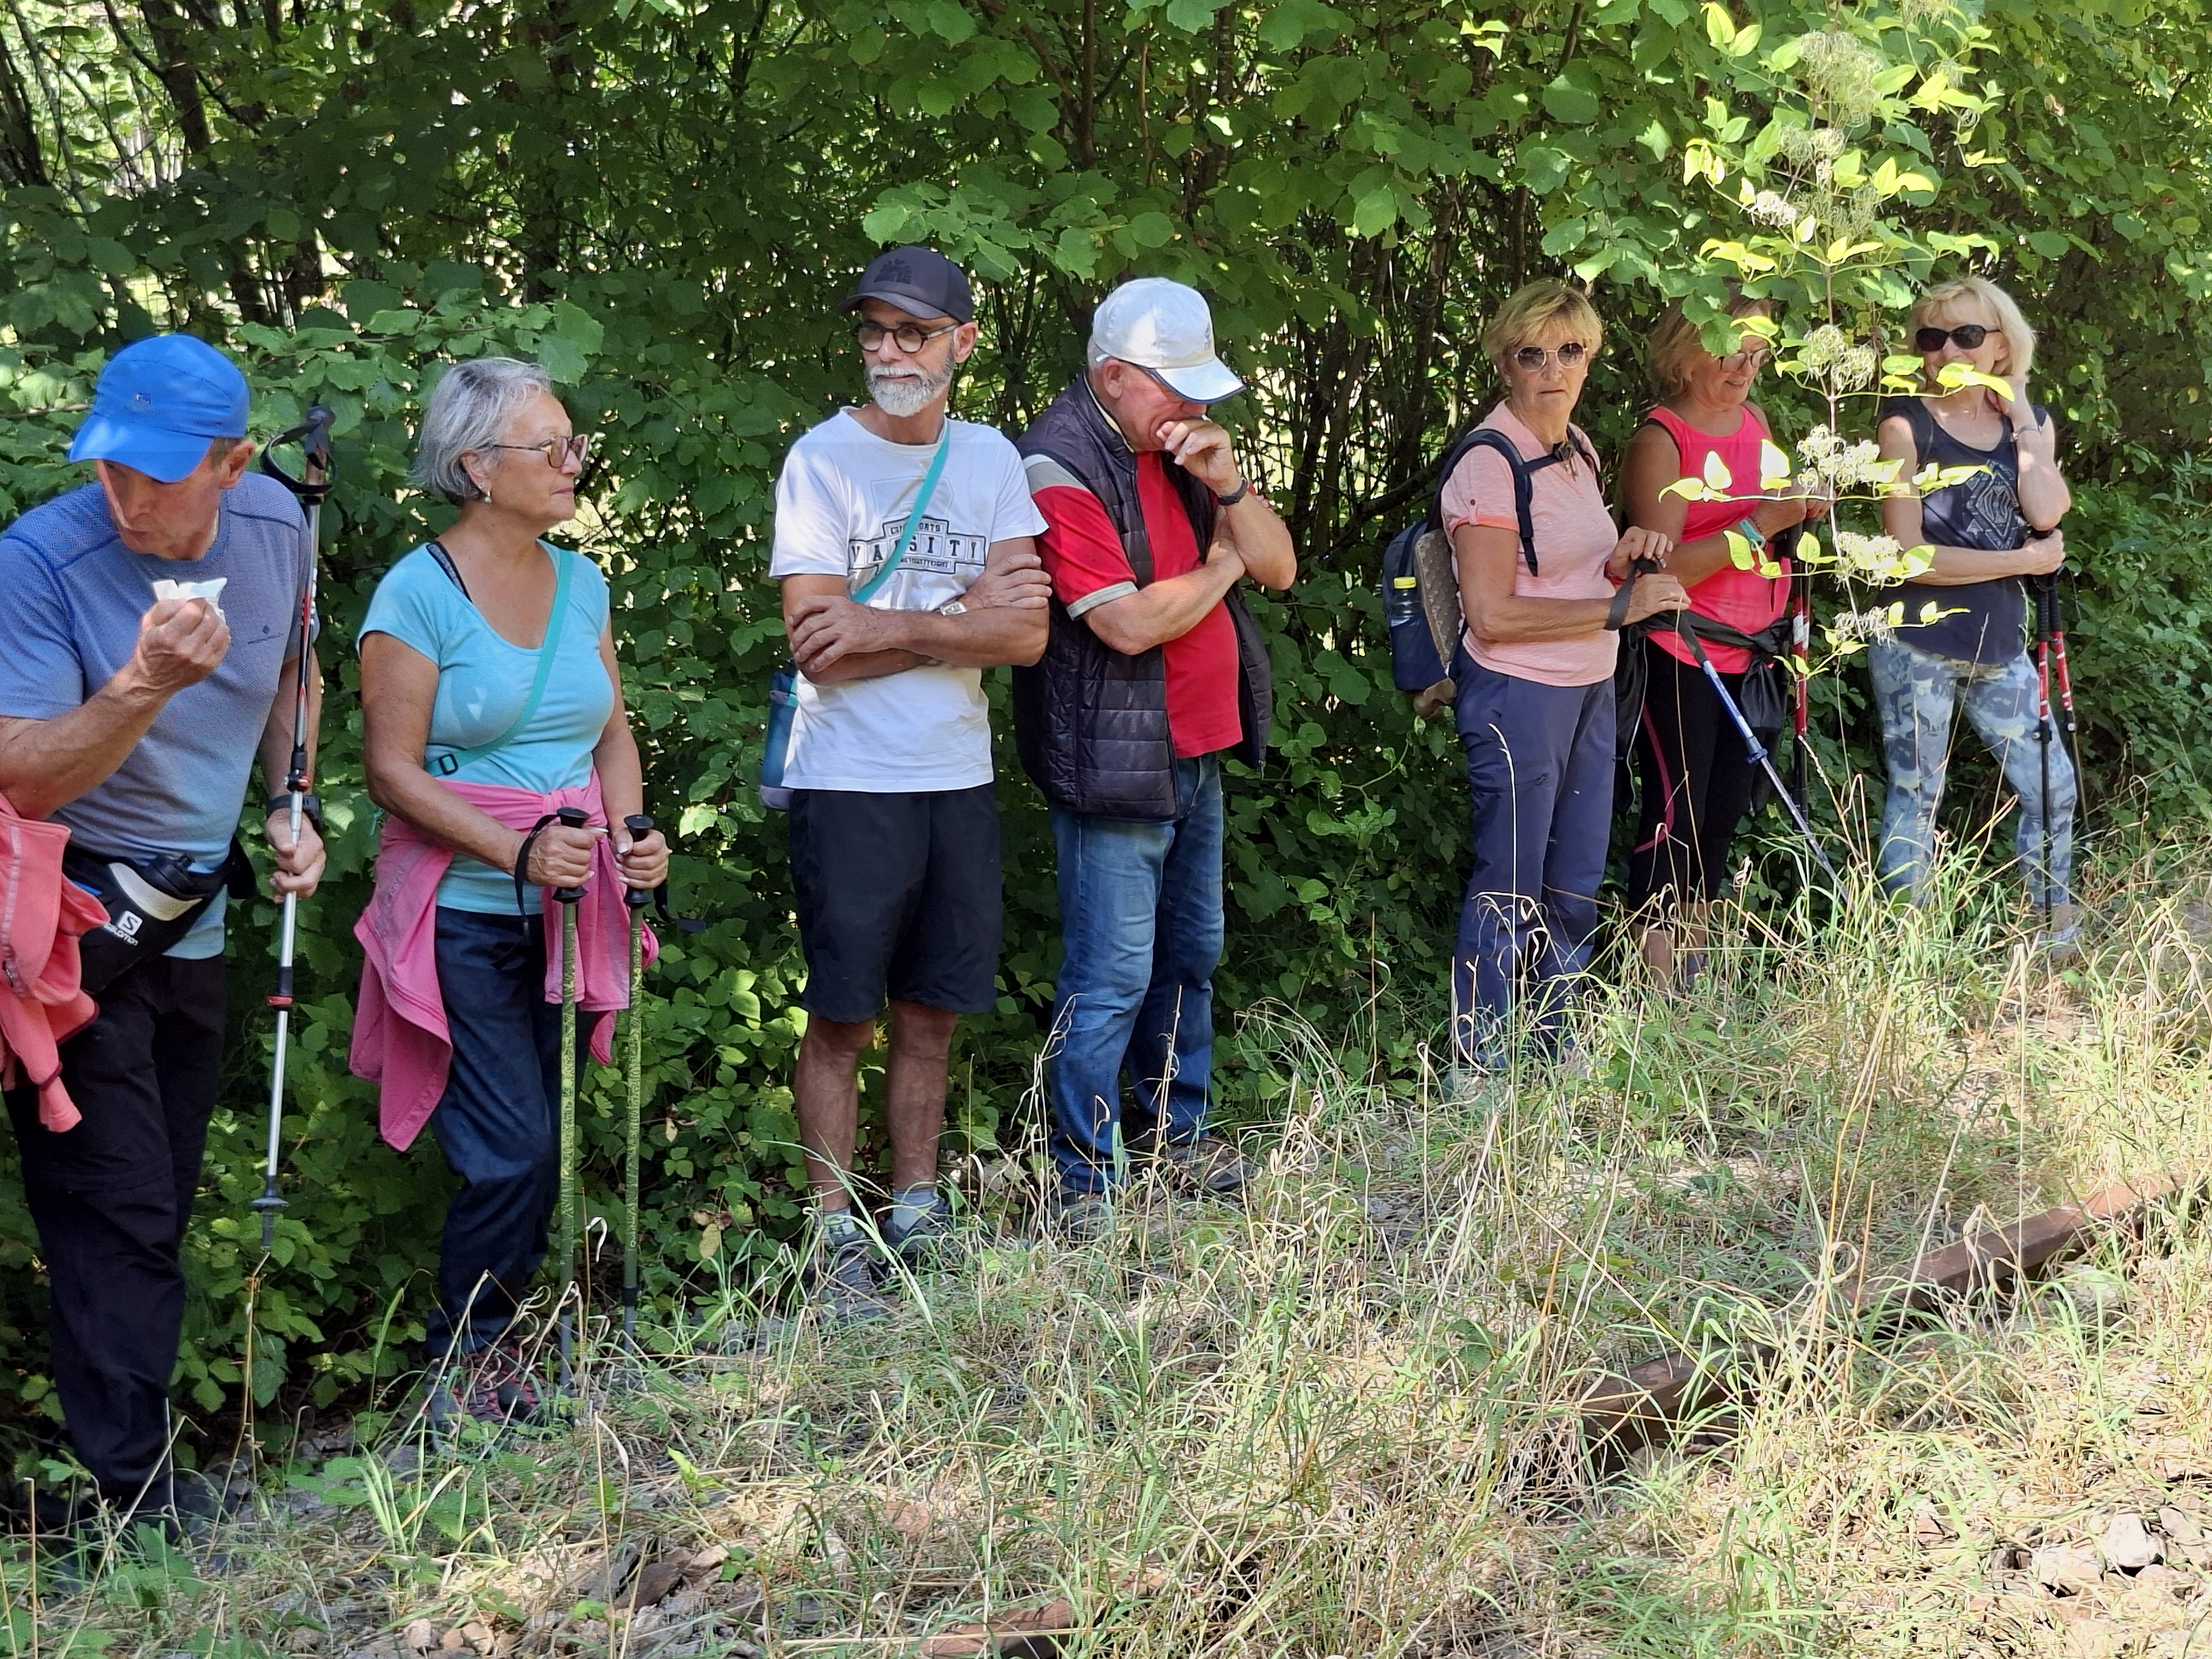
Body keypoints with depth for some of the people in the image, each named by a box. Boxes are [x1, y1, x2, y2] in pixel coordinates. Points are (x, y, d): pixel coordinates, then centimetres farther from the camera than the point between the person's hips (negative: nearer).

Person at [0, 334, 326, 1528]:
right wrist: (146, 684, -39)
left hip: (192, 921, 6)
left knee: (157, 1214, 14)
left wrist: (293, 809, 5)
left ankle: (134, 1458, 24)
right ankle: (141, 1499, -2)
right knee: (117, 1217, -8)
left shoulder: (275, 530, -3)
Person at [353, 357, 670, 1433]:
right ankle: (463, 1366, 9)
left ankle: (498, 1345, 22)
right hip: (463, 917, -6)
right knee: (512, 1153, -9)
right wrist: (518, 852, -21)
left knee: (542, 1152, 9)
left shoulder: (579, 582, 9)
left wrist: (630, 836, -4)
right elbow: (393, 771, -12)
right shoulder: (417, 594, -10)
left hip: (568, 911, 6)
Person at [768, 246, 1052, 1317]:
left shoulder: (991, 459, 6)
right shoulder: (823, 459, -6)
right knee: (843, 1018, 2)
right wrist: (961, 620, -11)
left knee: (932, 1012, 12)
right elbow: (818, 648, -15)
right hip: (848, 784, -4)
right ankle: (835, 1240, 10)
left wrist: (884, 630, -14)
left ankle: (915, 1218, 24)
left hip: (958, 782, 4)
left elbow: (1027, 634, -5)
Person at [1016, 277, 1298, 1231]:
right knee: (1112, 976, -7)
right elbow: (1130, 623, -24)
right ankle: (1083, 1182, 1)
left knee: (1191, 953, 18)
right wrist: (1219, 569, -6)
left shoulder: (1185, 450, 12)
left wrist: (1229, 485, -9)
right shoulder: (1062, 467, -16)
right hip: (1115, 756, -9)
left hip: (1198, 750, 9)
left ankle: (1176, 1132, 31)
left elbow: (1278, 568, 9)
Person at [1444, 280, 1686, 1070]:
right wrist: (1619, 605, -19)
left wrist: (1623, 558, 0)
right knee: (1509, 893, -1)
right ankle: (1478, 1068, 11)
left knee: (1576, 888, 15)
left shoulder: (1577, 449, 10)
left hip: (1590, 691, 8)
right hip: (1517, 697, -8)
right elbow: (1492, 616, -20)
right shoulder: (1491, 465, -16)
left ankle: (1552, 1051, 30)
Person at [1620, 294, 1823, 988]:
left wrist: (1802, 505, 8)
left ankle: (1695, 969, 24)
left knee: (1724, 811, 13)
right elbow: (1666, 566, -21)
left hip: (1750, 653, 8)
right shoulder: (1659, 441, -13)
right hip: (1680, 660, -8)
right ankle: (1658, 982, -1)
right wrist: (1761, 524, -25)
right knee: (1674, 813, -6)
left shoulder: (1755, 420, 10)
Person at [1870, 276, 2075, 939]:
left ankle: (2057, 933, 25)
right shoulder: (1907, 424, -7)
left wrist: (2020, 414, -7)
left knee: (2052, 788, 9)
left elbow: (2046, 513, -13)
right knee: (1917, 798, 2)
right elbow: (1907, 554, -15)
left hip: (2000, 646, 5)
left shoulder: (2029, 423, 7)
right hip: (1918, 645, -5)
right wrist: (2024, 561, -11)